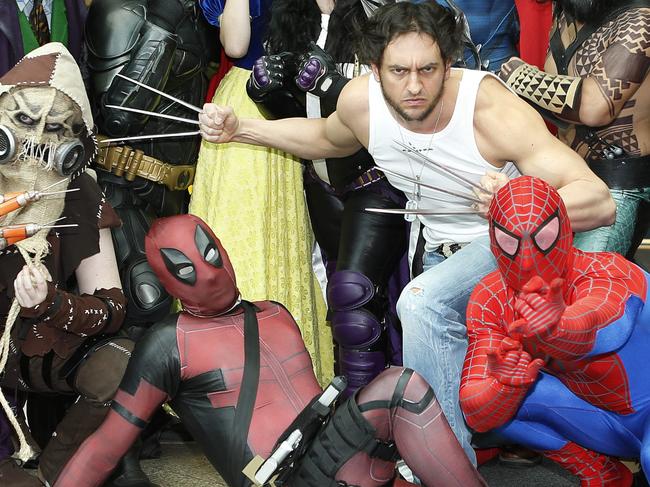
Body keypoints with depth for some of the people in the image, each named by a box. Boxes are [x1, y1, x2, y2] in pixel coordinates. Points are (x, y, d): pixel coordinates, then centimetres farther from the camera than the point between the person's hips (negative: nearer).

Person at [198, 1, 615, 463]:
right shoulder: (360, 100, -14)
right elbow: (329, 138, 15)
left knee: (423, 303, -32)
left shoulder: (490, 108, -30)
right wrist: (239, 129, 7)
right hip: (444, 252, 6)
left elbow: (600, 203, -32)